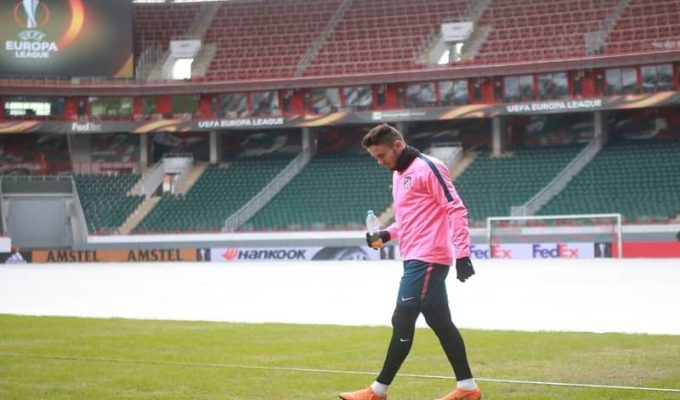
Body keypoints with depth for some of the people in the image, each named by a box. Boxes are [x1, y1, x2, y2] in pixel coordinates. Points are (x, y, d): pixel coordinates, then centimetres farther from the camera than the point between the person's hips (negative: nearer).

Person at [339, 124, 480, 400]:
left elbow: (455, 209, -16)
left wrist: (462, 254, -20)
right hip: (416, 260, 10)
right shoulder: (399, 175, 16)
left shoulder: (427, 168, -13)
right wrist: (386, 235, 10)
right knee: (440, 323, 10)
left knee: (402, 322, -7)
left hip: (427, 260, -10)